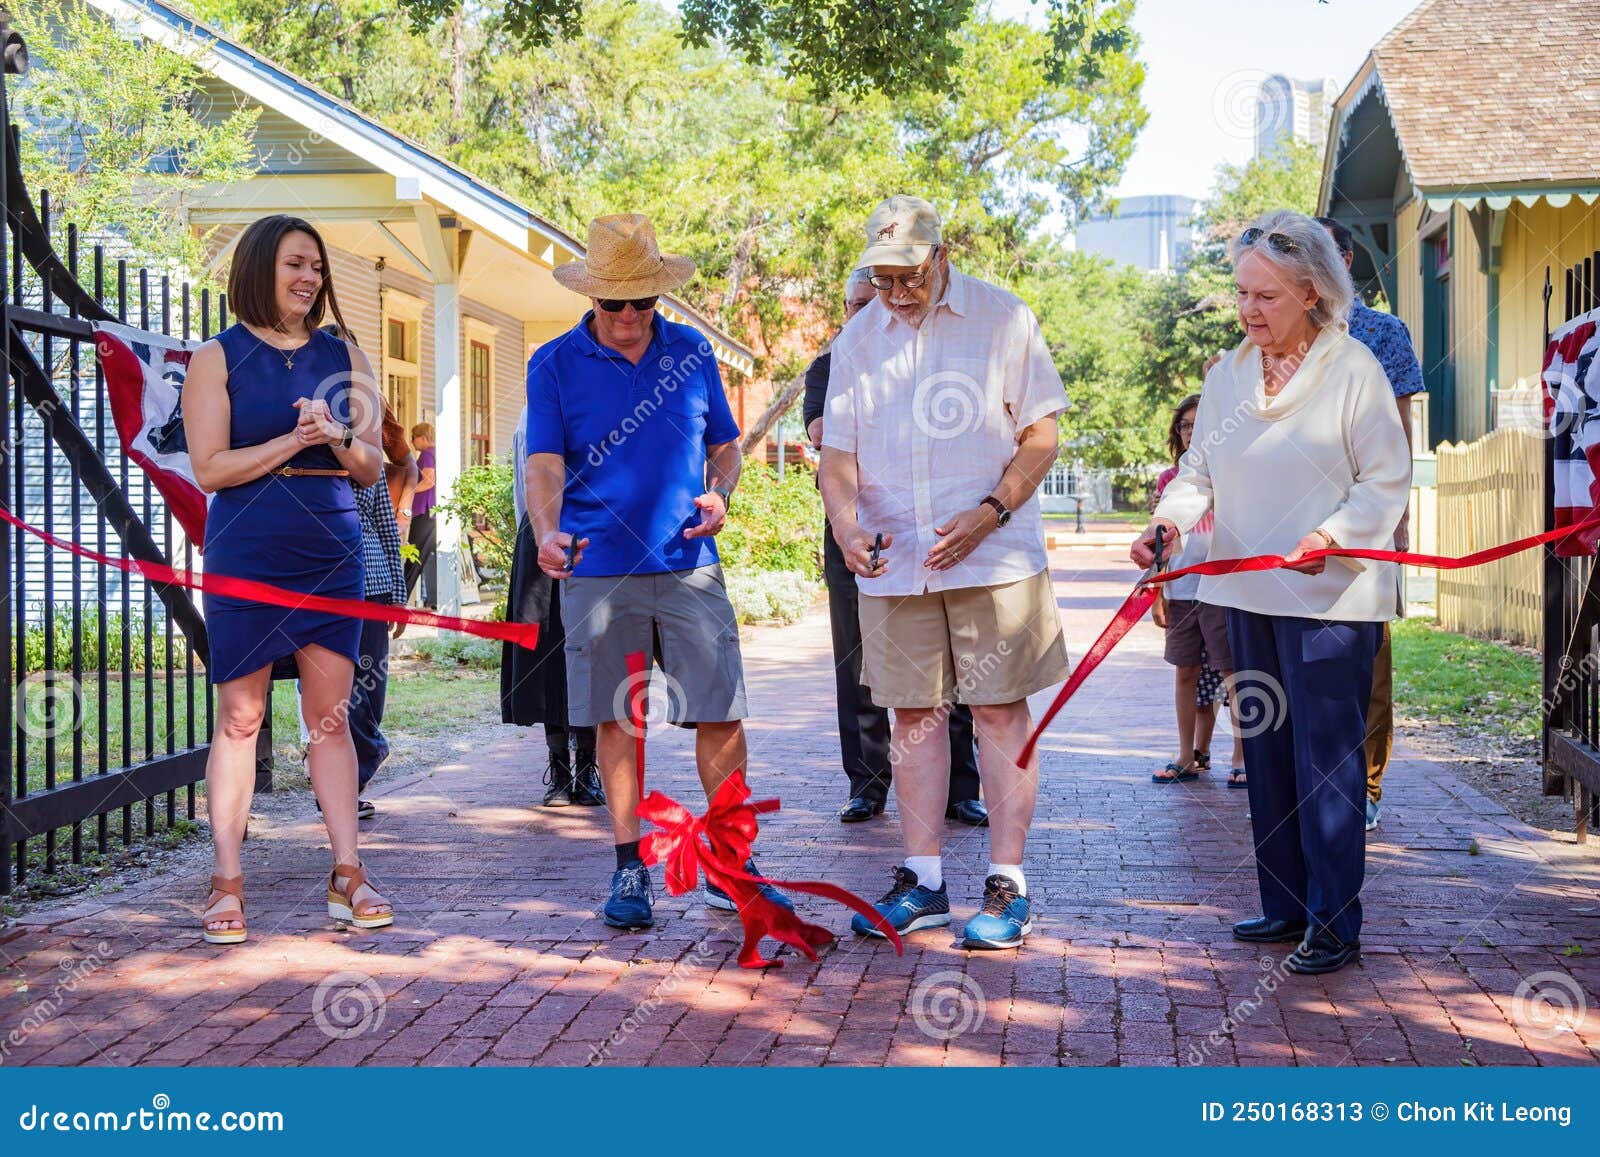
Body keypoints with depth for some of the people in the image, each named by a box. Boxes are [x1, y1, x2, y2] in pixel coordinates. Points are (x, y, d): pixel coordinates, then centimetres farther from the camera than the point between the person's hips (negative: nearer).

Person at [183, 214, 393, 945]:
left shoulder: (342, 356, 12)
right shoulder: (218, 358, 3)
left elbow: (372, 469, 10)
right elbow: (209, 468, -5)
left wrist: (340, 435, -10)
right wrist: (295, 439, -11)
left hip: (331, 554, 3)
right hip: (247, 555, -3)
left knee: (330, 715, 3)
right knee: (239, 719, -1)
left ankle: (347, 876, 8)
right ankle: (227, 883, 5)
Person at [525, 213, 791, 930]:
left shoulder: (692, 352, 10)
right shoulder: (554, 365, 2)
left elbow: (724, 444, 18)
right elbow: (545, 465, -7)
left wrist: (719, 494, -3)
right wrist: (547, 533, -26)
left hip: (690, 566, 2)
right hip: (599, 572, -2)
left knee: (721, 713, -1)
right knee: (616, 720, 4)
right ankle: (629, 869, 16)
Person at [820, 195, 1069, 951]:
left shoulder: (1003, 320, 1)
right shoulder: (857, 340, 10)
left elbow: (1041, 436, -1)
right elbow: (838, 451, 10)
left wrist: (989, 514, -14)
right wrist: (844, 521, -10)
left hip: (993, 556, -3)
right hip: (894, 561, 3)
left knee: (1000, 711, -2)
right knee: (914, 713, 6)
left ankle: (1006, 885, 4)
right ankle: (923, 881, 14)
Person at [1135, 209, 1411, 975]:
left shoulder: (1354, 369, -6)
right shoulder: (1228, 374, 10)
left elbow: (1387, 480, -7)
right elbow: (1200, 472, 11)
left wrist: (1331, 537, -23)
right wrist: (1169, 519, -9)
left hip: (1329, 598, -6)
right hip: (1248, 595, 6)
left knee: (1327, 758, -5)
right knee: (1267, 753, 12)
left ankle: (1334, 924, 3)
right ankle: (1285, 906, 23)